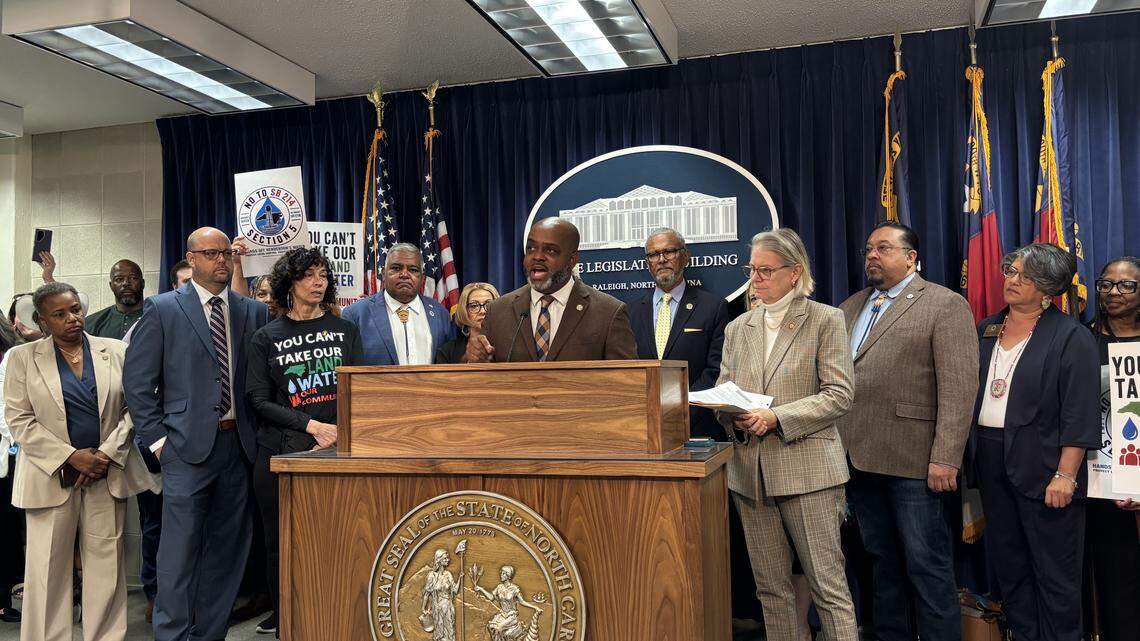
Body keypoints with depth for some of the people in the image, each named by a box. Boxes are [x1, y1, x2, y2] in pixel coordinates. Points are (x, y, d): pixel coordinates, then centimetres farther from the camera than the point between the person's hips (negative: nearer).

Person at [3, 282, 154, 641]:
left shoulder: (115, 351, 6)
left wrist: (107, 454, -7)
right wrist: (72, 456, -11)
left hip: (107, 473, 1)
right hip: (51, 475, -1)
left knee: (106, 563, 4)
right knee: (49, 567, 3)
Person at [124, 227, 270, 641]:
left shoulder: (253, 312, 10)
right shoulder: (162, 309, 1)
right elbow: (137, 380, -1)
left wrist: (256, 433, 3)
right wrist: (157, 439, -5)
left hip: (238, 445, 4)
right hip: (188, 446, -3)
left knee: (227, 546, 9)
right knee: (181, 546, -3)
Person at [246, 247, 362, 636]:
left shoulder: (345, 330, 11)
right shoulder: (267, 338, 7)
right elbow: (259, 400, 0)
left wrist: (338, 434, -8)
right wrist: (311, 425, -11)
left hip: (336, 451, 1)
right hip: (281, 453, 0)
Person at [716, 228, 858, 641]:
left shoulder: (826, 320, -1)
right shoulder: (738, 328, 13)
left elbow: (839, 394, -8)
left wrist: (776, 417, -18)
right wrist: (734, 418, -9)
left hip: (807, 468, -5)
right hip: (751, 471, 5)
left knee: (828, 586, -2)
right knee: (771, 588, 12)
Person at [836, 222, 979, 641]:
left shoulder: (946, 305, -3)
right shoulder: (850, 308, 17)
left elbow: (959, 387, -11)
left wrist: (945, 458, -17)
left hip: (913, 462, -6)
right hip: (859, 458, 6)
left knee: (927, 566, 2)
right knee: (882, 561, 15)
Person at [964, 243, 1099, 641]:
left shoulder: (1071, 338, -7)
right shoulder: (985, 331, 11)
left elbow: (1079, 415, -12)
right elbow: (967, 394, 15)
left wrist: (1065, 475, -17)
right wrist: (970, 458, 11)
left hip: (1041, 468, -6)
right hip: (991, 463, 6)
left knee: (1055, 573, 3)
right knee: (1007, 564, 14)